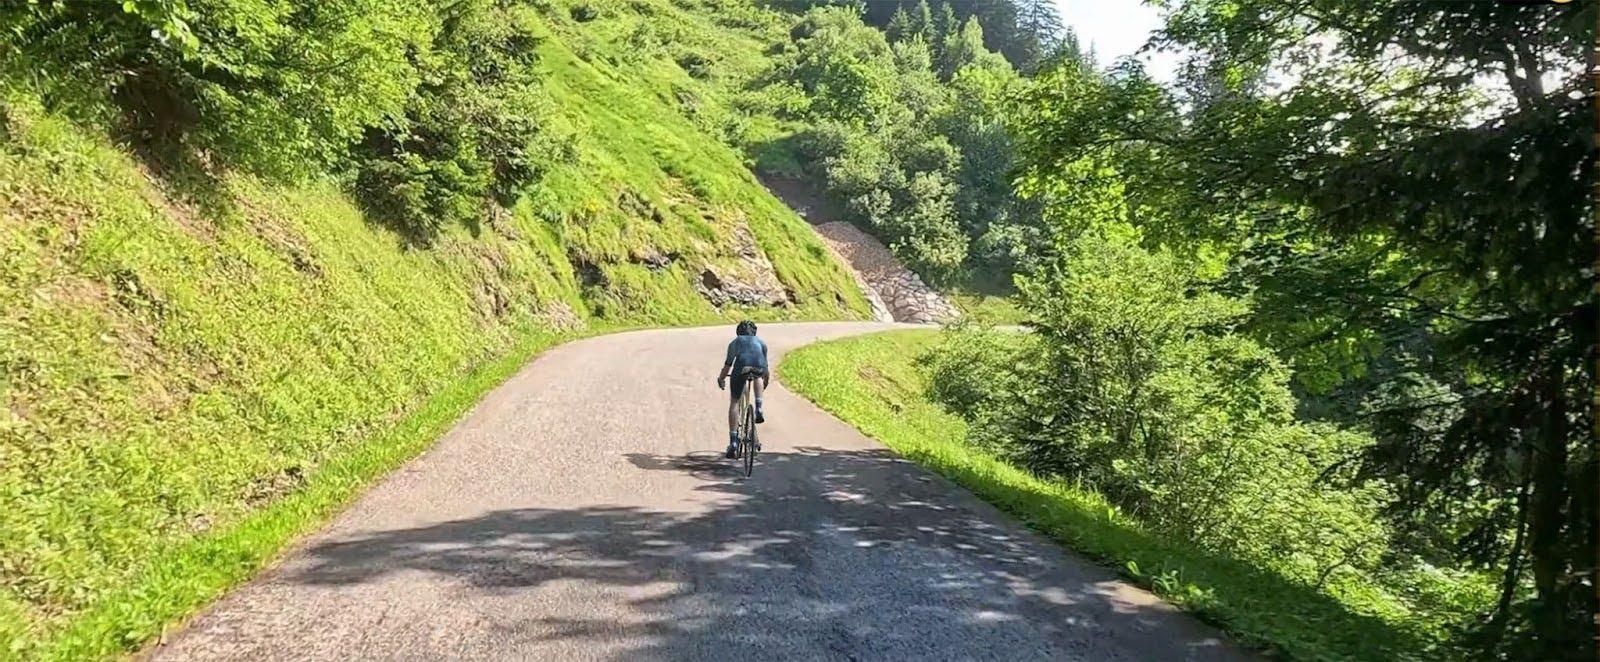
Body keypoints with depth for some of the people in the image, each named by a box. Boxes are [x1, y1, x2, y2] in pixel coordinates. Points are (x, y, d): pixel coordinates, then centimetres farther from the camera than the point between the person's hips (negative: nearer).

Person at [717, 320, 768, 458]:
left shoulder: (735, 342, 31)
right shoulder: (761, 342, 36)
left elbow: (727, 365, 36)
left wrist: (721, 379, 53)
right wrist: (766, 381, 62)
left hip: (742, 366, -2)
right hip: (759, 367, 2)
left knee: (734, 402, 11)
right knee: (758, 377, 39)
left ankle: (733, 441, 2)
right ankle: (758, 410, 20)